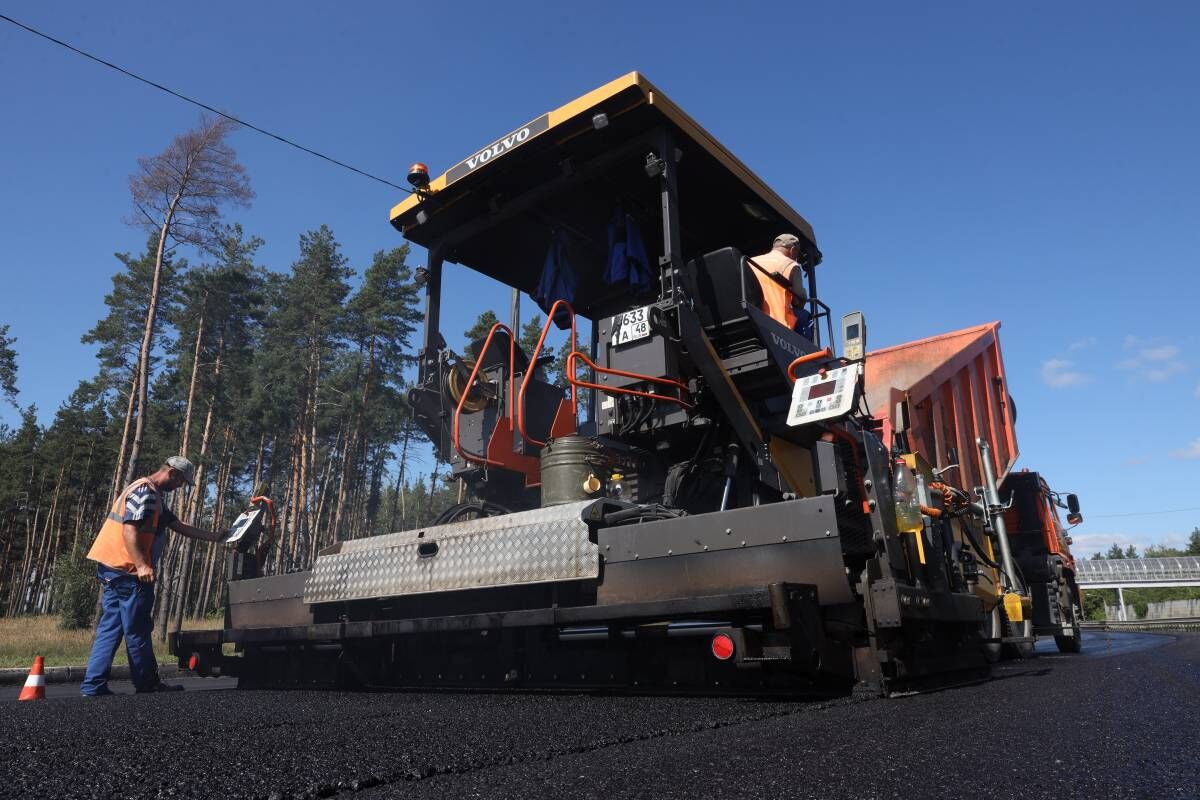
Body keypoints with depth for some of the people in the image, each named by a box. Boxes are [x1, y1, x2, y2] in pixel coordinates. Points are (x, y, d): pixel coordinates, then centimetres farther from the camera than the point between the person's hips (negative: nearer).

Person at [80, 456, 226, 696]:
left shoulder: (153, 496, 21)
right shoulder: (144, 492, -13)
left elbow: (179, 526, 23)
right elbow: (129, 530, -22)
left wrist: (215, 537, 24)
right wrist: (142, 565, -28)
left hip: (113, 570, 10)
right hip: (129, 571, -10)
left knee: (109, 629, 9)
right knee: (138, 631, 0)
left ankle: (93, 685, 9)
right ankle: (147, 683, 9)